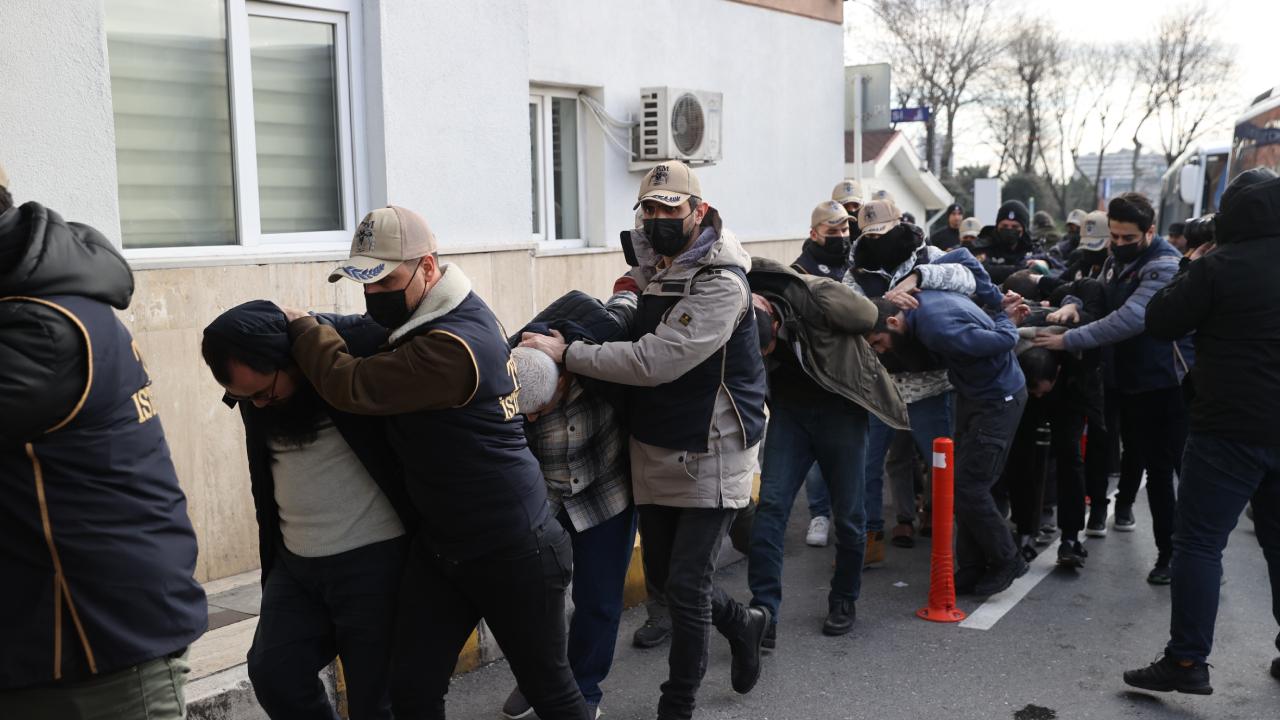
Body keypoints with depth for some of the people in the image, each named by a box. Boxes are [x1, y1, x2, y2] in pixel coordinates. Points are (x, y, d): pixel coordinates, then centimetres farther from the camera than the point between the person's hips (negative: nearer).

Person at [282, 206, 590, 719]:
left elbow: (350, 385, -27)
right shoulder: (446, 316, 3)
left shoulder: (452, 347, -27)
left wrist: (300, 326, -11)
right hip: (439, 542, 9)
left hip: (511, 553, -8)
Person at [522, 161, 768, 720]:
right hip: (653, 453, 8)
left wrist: (567, 354, -23)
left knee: (685, 588, -4)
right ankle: (744, 623, 43)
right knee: (662, 574, 17)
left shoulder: (721, 284, -20)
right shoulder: (654, 270, 6)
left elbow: (656, 361, -28)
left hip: (709, 458, -8)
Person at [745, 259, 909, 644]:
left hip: (840, 409, -2)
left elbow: (867, 315, -8)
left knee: (848, 513, 6)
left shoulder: (818, 295, -27)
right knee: (770, 504, -10)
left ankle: (844, 600, 27)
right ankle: (764, 611, -6)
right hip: (790, 409, 2)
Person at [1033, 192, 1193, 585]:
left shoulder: (1165, 266, -21)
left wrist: (1069, 340, -30)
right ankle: (1168, 552, 34)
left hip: (1170, 384, -8)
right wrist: (1073, 304, -9)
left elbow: (1130, 319, -31)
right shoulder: (1118, 261, 10)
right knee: (1156, 469, 19)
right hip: (1131, 381, 8)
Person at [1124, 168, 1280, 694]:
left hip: (1231, 428, -6)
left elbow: (1160, 324, -7)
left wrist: (1189, 271, 6)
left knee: (1199, 542, -3)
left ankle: (1186, 661, -4)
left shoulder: (1219, 265, -12)